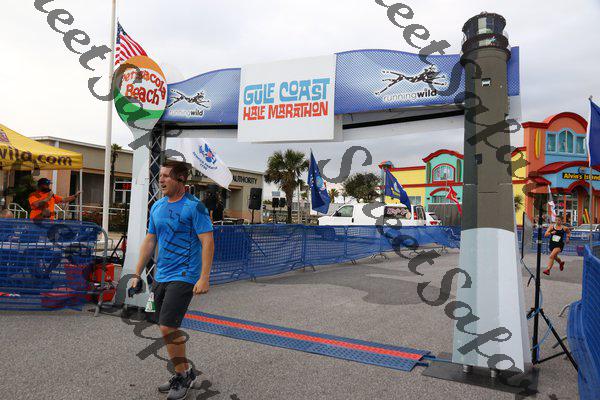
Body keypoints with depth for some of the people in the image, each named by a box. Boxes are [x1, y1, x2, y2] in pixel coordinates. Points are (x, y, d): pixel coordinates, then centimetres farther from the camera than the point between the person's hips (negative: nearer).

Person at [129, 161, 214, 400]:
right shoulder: (157, 207, 10)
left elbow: (208, 242, -15)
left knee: (167, 328, -10)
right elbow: (149, 241, 16)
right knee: (167, 328, 12)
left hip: (183, 276, -7)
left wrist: (204, 278, -22)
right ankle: (184, 374, 30)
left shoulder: (194, 206, -11)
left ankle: (184, 374, 12)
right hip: (161, 276, 7)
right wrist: (137, 274, 13)